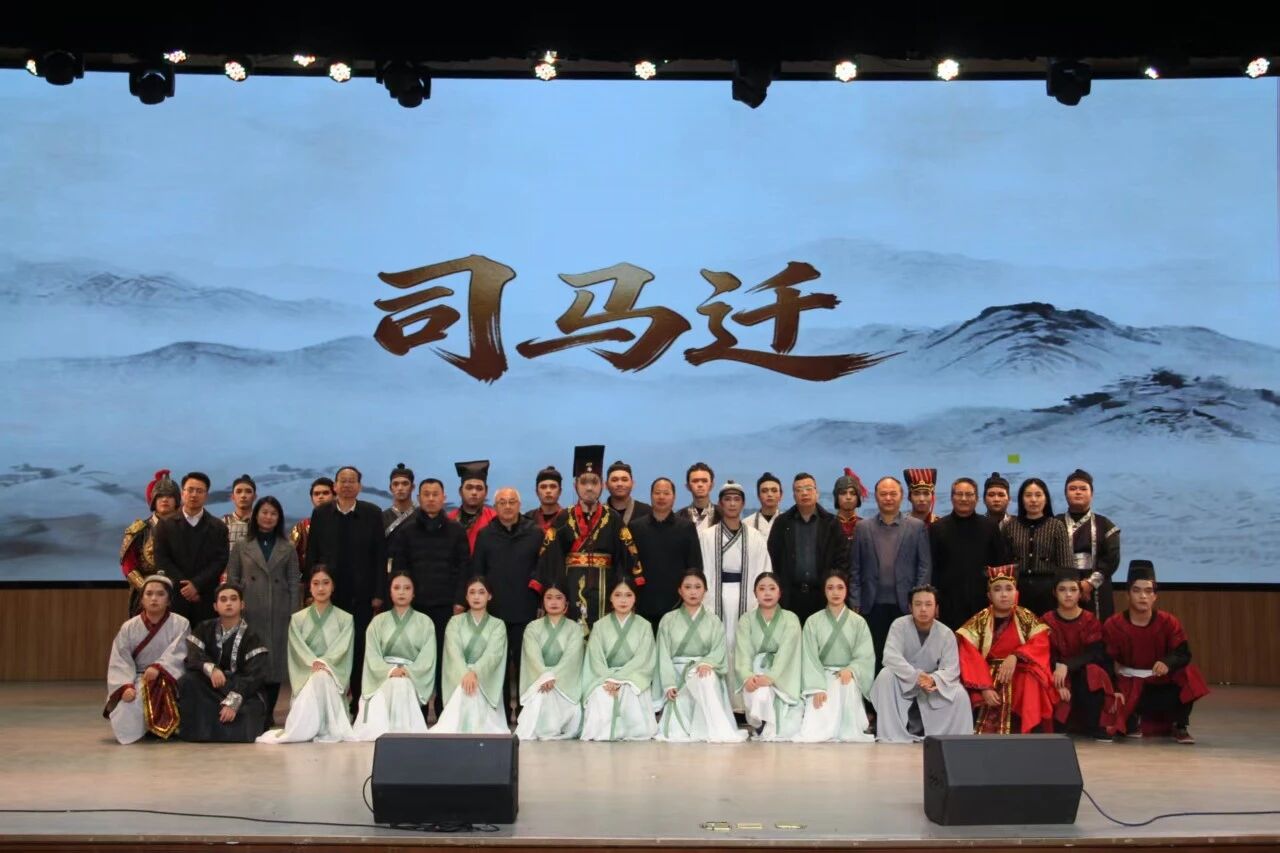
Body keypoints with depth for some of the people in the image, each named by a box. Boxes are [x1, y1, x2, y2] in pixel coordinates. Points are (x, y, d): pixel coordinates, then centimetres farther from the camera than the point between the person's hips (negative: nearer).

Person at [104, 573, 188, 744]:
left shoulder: (181, 624, -2)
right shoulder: (129, 627, 3)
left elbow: (176, 655, -14)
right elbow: (120, 663, -5)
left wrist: (158, 668, -33)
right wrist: (125, 686, -22)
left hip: (168, 681, -1)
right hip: (138, 680, 1)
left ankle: (162, 727, -4)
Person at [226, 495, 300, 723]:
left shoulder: (287, 549, 11)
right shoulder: (241, 546, 9)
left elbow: (294, 584, 8)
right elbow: (232, 580, 7)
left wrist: (294, 615, 0)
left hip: (279, 615, 1)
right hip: (250, 614, -1)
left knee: (277, 661, 1)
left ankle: (268, 713, 10)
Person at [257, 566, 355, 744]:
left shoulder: (345, 619, 11)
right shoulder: (297, 619, 14)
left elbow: (342, 649, -4)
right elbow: (298, 650, -1)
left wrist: (324, 664, -22)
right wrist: (313, 663, -21)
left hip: (334, 675, 0)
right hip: (306, 675, 0)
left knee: (322, 678, -35)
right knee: (317, 678, -35)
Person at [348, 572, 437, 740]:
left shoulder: (424, 622, 12)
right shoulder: (378, 621, 15)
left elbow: (427, 657, 1)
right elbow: (372, 656, 2)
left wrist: (408, 672, -18)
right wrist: (390, 671, -18)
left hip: (415, 678, 0)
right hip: (383, 678, 1)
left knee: (403, 687, -35)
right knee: (391, 686, -34)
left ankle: (404, 731, -27)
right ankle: (384, 732, -30)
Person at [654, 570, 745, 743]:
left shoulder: (713, 621, 10)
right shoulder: (668, 620, 8)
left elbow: (719, 650, -3)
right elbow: (664, 655, 2)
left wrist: (706, 663, -27)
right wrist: (669, 684, -12)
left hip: (704, 671, 0)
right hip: (678, 672, 0)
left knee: (706, 677, -39)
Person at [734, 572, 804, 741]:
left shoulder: (790, 619, 2)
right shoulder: (746, 620, 7)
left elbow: (787, 652, -12)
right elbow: (743, 653, -6)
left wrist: (770, 677, -30)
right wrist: (748, 676, -28)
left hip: (783, 677, -1)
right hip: (755, 674, 1)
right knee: (760, 695, -35)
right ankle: (760, 726, -4)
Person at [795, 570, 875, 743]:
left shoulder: (858, 622, 5)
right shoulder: (813, 622, 3)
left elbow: (866, 656, -3)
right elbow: (810, 658, -5)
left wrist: (850, 670, -25)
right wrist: (817, 688, -19)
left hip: (848, 675, 1)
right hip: (822, 675, -1)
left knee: (848, 684, -38)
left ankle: (850, 730, -21)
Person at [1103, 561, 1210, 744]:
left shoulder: (1169, 623, -7)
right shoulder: (1113, 625, -10)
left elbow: (1184, 654, -15)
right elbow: (1107, 661, -11)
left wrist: (1168, 663, -38)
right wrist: (1114, 690, -25)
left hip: (1160, 682, 1)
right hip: (1128, 684, -1)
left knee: (1188, 676, -31)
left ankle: (1180, 727, -5)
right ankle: (1133, 717, 13)